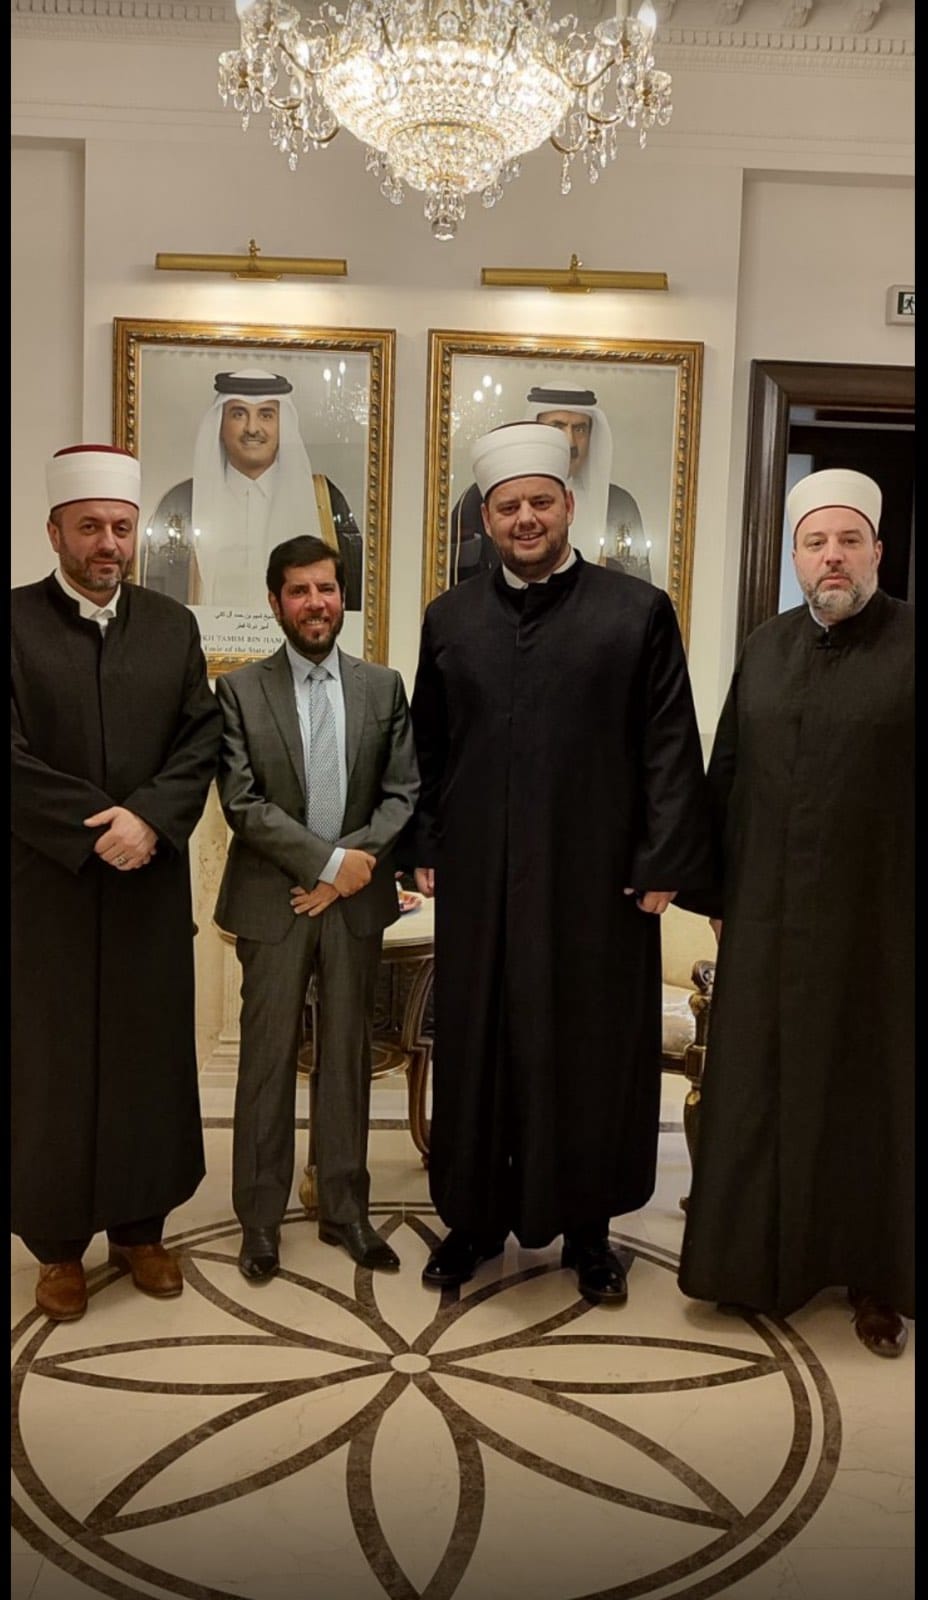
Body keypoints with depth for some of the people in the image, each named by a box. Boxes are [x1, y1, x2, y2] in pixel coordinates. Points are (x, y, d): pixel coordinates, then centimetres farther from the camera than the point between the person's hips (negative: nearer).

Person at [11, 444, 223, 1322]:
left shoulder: (173, 626, 8)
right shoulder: (14, 621, -2)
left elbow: (202, 744, 2)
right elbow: (14, 757, -9)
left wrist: (148, 817, -14)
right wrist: (95, 828, -16)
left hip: (152, 884, 3)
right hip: (46, 886, -3)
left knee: (151, 1057, 10)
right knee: (53, 1066, 6)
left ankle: (140, 1226, 26)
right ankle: (58, 1242, 22)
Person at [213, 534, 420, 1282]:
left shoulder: (383, 687, 6)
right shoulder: (241, 690, -1)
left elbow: (403, 794, 2)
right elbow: (242, 802, -9)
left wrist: (350, 867, -11)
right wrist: (328, 862, -15)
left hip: (355, 901, 2)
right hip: (272, 903, -2)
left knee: (349, 1057, 10)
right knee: (268, 1059, 5)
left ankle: (345, 1208, 24)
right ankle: (261, 1217, 20)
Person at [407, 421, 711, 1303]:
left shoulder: (639, 611, -1)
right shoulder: (449, 619, 8)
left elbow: (671, 749, -4)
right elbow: (427, 748, 12)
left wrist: (663, 864, -9)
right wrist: (427, 849, 6)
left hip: (598, 879, -2)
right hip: (479, 882, 3)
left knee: (591, 1051, 8)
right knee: (477, 1048, 10)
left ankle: (587, 1225, 25)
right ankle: (475, 1216, 27)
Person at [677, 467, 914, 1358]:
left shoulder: (908, 646, -6)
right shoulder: (765, 648, 7)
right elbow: (726, 775, 9)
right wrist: (715, 893, 8)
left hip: (876, 919, -3)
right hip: (768, 917, 4)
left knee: (868, 1090, 9)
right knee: (760, 1087, 12)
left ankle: (871, 1276, 26)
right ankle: (758, 1256, 29)